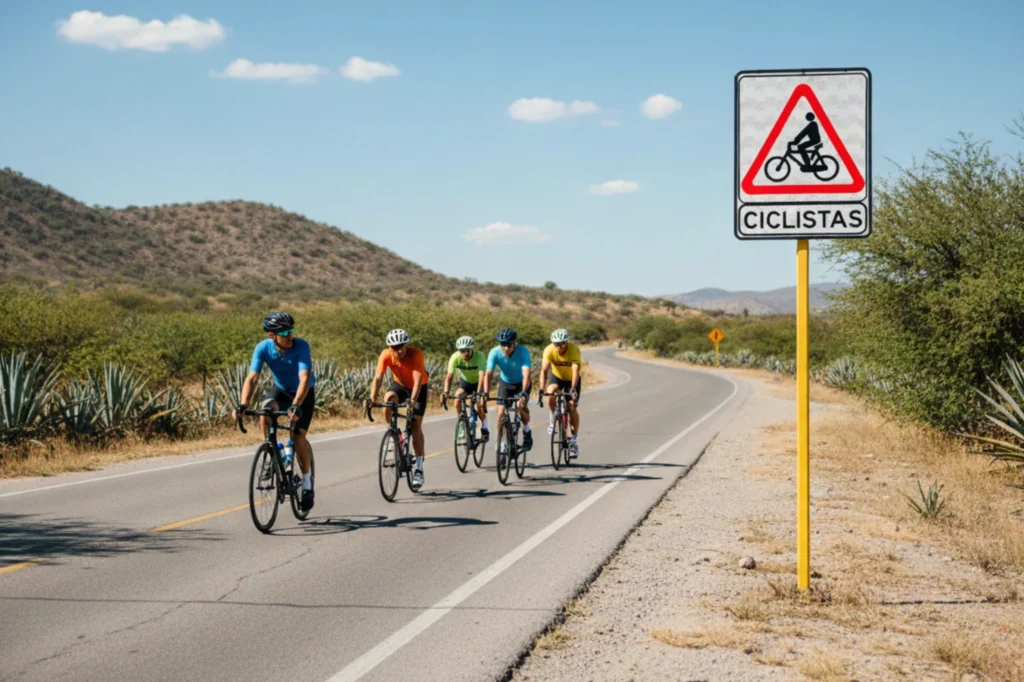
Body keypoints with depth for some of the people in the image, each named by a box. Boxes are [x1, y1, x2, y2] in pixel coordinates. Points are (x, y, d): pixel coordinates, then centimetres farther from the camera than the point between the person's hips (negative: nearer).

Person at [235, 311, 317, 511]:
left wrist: (295, 406, -54)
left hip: (304, 392, -2)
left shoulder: (301, 346, -31)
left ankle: (306, 481, 2)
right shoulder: (263, 348, -24)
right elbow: (252, 378, -30)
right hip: (281, 389, 2)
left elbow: (305, 379, -40)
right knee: (265, 412, -29)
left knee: (298, 435, -17)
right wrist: (243, 405, -45)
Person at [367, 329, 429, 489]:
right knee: (388, 400, -32)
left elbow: (418, 379, -41)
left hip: (418, 387, -2)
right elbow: (378, 377, -32)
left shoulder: (416, 354, -33)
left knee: (416, 425, -10)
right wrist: (372, 398, -47)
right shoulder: (386, 355, -26)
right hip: (399, 384, 2)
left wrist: (412, 400, -54)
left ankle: (419, 469, -4)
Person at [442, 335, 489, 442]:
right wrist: (446, 392, -46)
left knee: (480, 405, -20)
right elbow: (449, 376, -31)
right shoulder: (455, 357, -28)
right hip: (465, 380, 3)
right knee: (457, 400, -22)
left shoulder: (479, 356, -35)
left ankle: (484, 429, 6)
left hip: (478, 381, -3)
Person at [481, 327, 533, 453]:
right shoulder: (494, 353, -27)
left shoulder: (523, 352, -33)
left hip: (521, 383, -2)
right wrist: (485, 394, -48)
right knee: (501, 413, -11)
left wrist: (523, 394, -56)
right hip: (505, 382, 2)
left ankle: (527, 432, 2)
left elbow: (526, 374, -42)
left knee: (522, 406, -25)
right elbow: (488, 374, -34)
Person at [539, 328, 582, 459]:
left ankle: (574, 441, -6)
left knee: (572, 407, -14)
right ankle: (552, 420, -1)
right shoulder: (549, 351, -27)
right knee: (550, 395, -29)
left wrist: (573, 389, -55)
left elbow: (575, 371, -41)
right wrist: (541, 390, -42)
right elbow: (544, 371, -31)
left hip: (572, 379, -1)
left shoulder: (574, 350, -32)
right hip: (557, 376, 1)